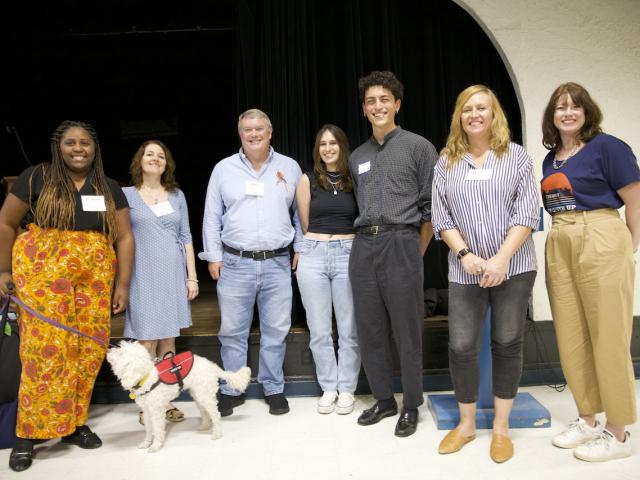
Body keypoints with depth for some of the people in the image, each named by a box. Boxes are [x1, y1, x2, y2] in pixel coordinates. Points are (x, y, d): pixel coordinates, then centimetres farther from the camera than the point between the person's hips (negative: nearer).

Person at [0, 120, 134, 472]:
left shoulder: (109, 189, 10)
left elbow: (124, 238, 9)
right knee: (46, 348, -8)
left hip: (94, 277, 3)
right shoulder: (36, 178, 3)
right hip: (42, 272, -3)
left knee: (88, 349, 1)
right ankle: (29, 432, 6)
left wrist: (122, 284, 3)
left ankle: (74, 422, 17)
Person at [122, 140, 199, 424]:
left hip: (174, 273, 3)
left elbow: (186, 237, 11)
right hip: (144, 275, -3)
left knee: (169, 339, 7)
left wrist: (192, 276, 6)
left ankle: (166, 401, 17)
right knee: (147, 341, -2)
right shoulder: (126, 195, 4)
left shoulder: (177, 195, 11)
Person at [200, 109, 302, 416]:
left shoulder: (289, 168, 8)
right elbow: (212, 217, 7)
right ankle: (232, 390, 22)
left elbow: (300, 213, 12)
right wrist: (213, 257, 2)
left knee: (276, 330, 7)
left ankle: (274, 388, 23)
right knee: (232, 331, 6)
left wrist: (301, 249, 6)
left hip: (277, 263, 1)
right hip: (234, 263, 0)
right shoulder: (224, 169, 6)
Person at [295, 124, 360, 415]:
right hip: (313, 256, 1)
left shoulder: (356, 179, 6)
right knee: (319, 330, 7)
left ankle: (346, 389, 18)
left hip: (349, 254, 0)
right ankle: (328, 387, 22)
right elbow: (305, 225, 13)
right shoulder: (308, 180, 6)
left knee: (349, 329, 3)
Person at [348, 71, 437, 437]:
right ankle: (384, 399, 25)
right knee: (370, 330, 9)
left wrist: (417, 253, -1)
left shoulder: (418, 147, 2)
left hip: (401, 244, -5)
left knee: (407, 331, 1)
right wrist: (369, 238, 12)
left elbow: (431, 206, -1)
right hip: (363, 246, 5)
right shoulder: (358, 157, 17)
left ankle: (412, 406, 18)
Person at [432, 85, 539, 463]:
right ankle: (466, 424, 21)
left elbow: (527, 213, -4)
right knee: (461, 347, 1)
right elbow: (441, 217, 4)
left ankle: (501, 427, 23)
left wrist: (502, 258, -15)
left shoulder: (517, 156, 4)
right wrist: (465, 254, -10)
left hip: (513, 267, -1)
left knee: (508, 345, 7)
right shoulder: (446, 163, 8)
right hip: (465, 270, 1)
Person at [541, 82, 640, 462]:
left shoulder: (606, 146, -5)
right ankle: (588, 420, 26)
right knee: (571, 339, 10)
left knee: (608, 339, 1)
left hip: (602, 244, -7)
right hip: (559, 249, 7)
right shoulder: (550, 159, 15)